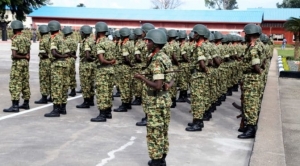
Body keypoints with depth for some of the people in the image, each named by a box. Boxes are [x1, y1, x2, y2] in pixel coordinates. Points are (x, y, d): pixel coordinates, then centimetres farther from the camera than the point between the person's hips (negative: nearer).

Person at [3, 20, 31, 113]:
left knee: (14, 85, -7)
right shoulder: (26, 39, 9)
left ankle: (15, 106, -10)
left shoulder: (15, 40, -13)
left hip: (17, 63, -8)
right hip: (25, 63, 8)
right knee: (25, 83, 12)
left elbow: (14, 55, -20)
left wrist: (24, 57, -7)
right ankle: (26, 104, 18)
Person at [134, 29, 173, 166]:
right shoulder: (165, 57, 8)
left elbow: (157, 85, -28)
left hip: (156, 100, -10)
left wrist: (142, 77, -18)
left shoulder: (156, 61, -21)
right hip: (165, 98, 10)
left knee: (154, 133, 1)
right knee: (163, 132, 16)